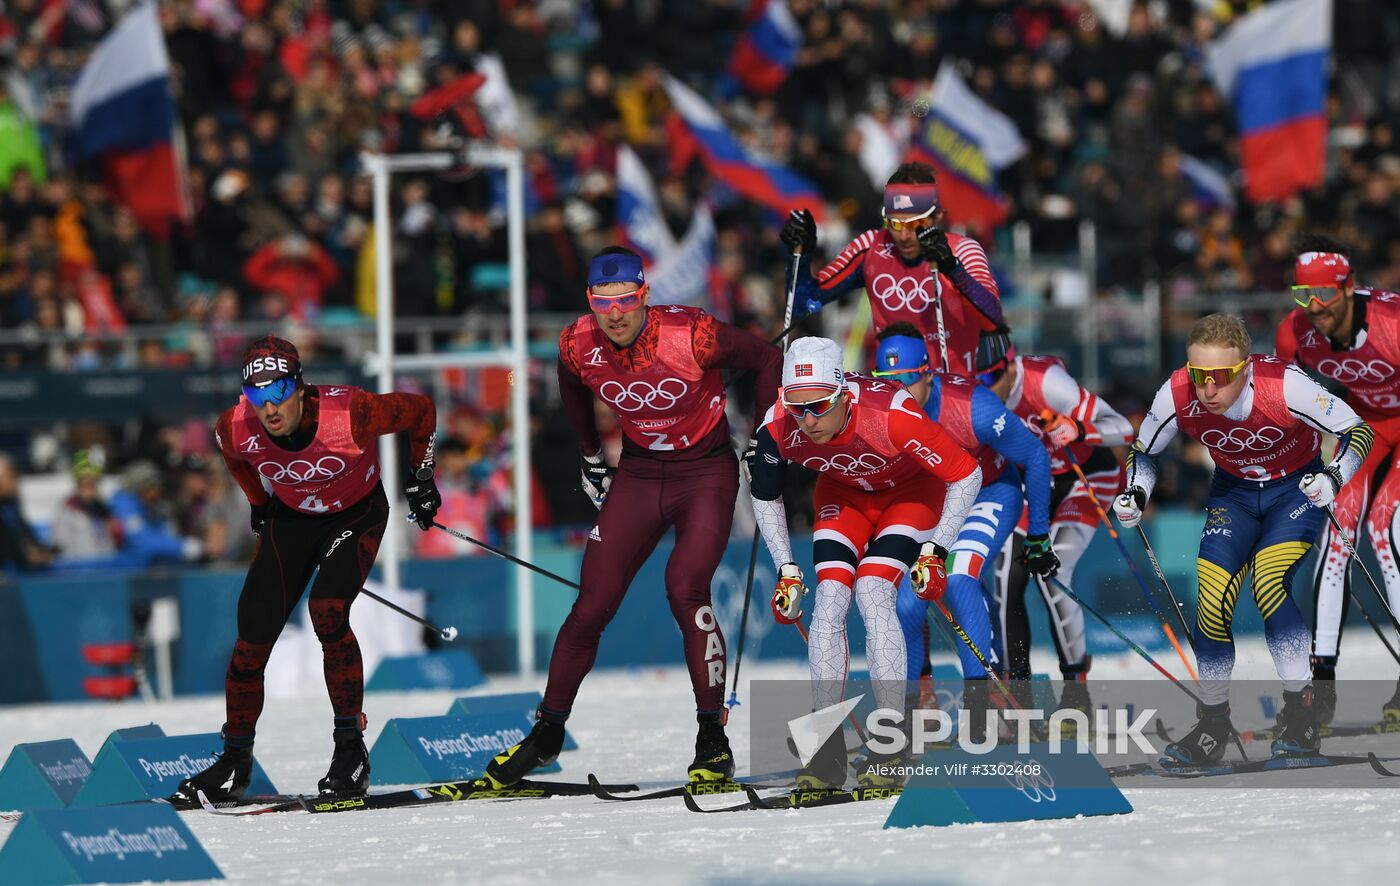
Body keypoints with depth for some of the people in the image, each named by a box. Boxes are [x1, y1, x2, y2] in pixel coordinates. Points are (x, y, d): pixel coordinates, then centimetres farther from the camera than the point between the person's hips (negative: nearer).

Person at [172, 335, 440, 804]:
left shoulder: (348, 414, -35)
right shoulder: (236, 430, -25)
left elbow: (421, 412, -15)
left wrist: (420, 476, -6)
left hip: (357, 514, -3)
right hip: (290, 519, 3)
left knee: (327, 613, -26)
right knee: (253, 632, -5)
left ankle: (351, 748, -13)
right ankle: (235, 758, 13)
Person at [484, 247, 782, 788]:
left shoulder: (692, 335, -25)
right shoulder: (578, 346, -13)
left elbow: (767, 360, -8)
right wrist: (591, 455, 17)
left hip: (706, 473, -4)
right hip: (639, 472, 4)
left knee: (685, 590, -24)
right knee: (591, 606, -1)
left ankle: (713, 743, -17)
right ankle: (548, 732, 17)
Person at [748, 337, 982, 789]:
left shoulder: (891, 415, -40)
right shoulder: (779, 430, -28)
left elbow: (966, 476, -25)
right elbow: (764, 497, -4)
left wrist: (935, 550, -27)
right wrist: (786, 571, -7)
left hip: (911, 491, -4)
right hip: (843, 493, 4)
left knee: (872, 590, -23)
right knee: (830, 595, -16)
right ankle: (826, 749, -11)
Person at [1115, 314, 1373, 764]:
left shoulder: (1284, 386, -33)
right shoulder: (1177, 396, -24)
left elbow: (1357, 431, -22)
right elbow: (1143, 451, -3)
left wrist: (1333, 479, -40)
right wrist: (1136, 496, -21)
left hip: (1296, 487, -4)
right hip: (1233, 492, 4)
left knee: (1269, 585, -25)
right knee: (1211, 602, -10)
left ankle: (1301, 716, -14)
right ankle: (1213, 724, 9)